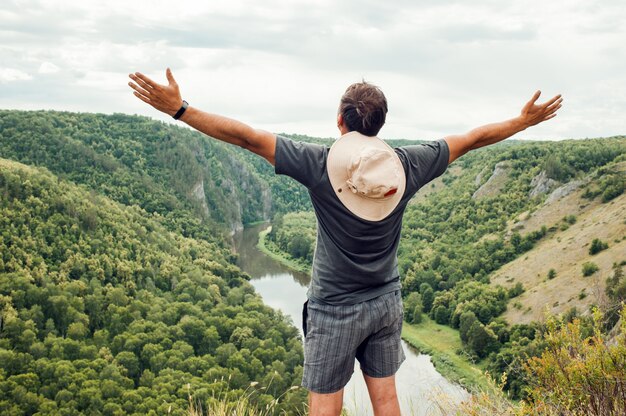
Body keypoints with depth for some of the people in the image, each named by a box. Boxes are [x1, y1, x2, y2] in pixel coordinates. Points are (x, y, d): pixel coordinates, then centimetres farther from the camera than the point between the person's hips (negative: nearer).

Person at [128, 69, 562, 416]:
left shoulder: (319, 163, -16)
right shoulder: (406, 164, -7)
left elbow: (246, 136, -18)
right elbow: (472, 139, 4)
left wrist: (178, 108, -14)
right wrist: (525, 120, 18)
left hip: (335, 309, -4)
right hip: (386, 303, 4)